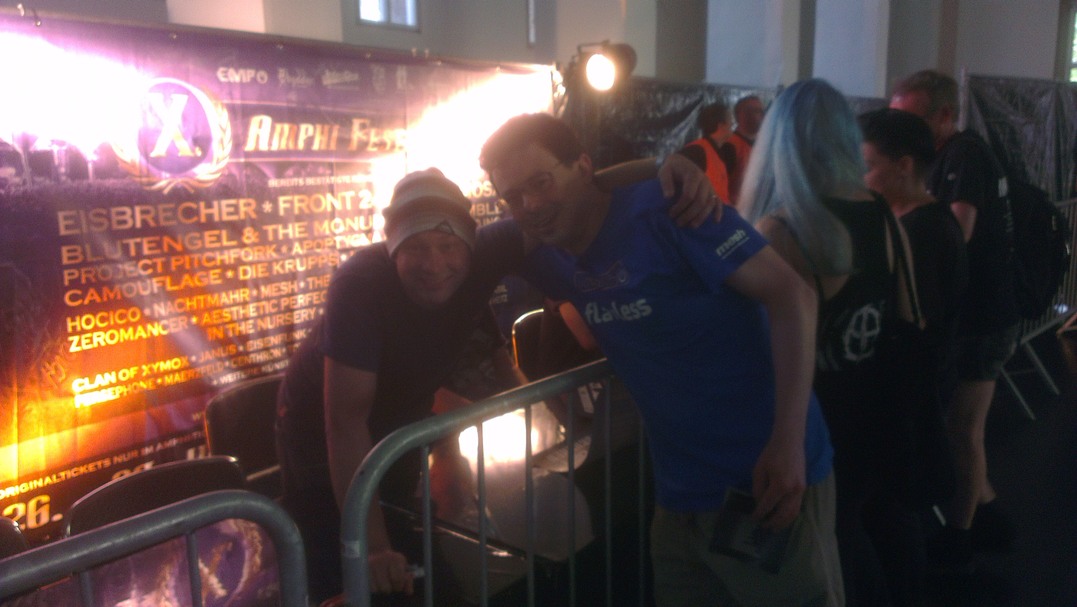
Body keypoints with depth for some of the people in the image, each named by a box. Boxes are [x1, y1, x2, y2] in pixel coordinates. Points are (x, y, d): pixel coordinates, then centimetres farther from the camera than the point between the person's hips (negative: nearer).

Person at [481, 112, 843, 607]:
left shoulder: (660, 210, -15)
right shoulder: (553, 258, 3)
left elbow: (790, 295, -18)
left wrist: (788, 442, -24)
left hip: (770, 477, -6)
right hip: (681, 498, 6)